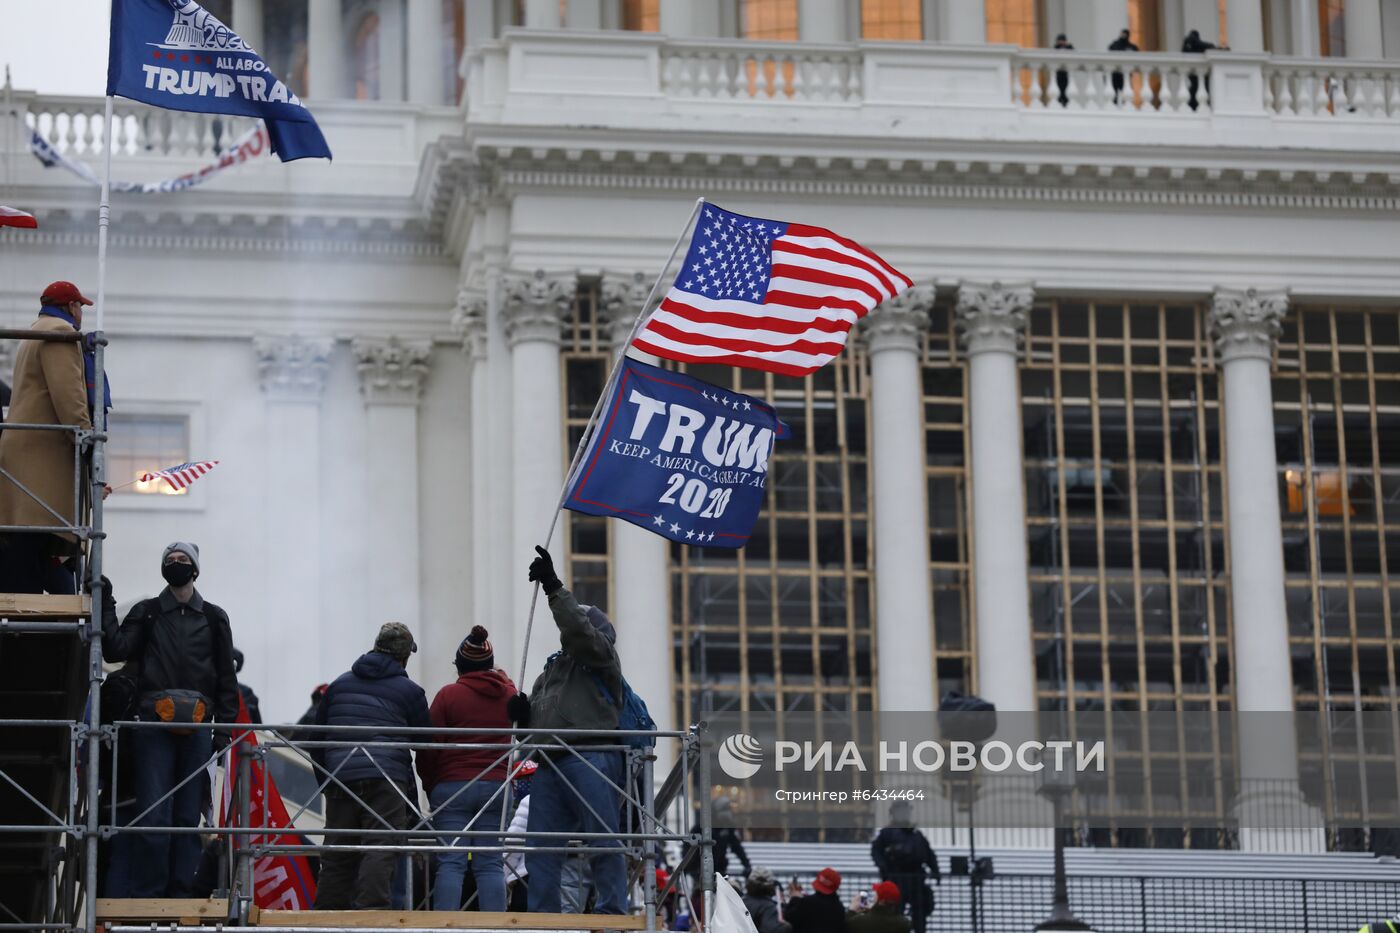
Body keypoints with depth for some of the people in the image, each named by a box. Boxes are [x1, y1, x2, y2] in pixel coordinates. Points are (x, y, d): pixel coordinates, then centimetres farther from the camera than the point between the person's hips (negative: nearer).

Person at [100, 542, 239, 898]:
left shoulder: (214, 618, 14)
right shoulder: (146, 613, 12)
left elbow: (226, 678, 13)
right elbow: (116, 650, -1)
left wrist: (224, 728, 6)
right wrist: (105, 608, -9)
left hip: (197, 728, 2)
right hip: (154, 723, -2)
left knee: (188, 815, 2)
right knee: (154, 815, -9)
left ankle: (180, 893, 5)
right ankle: (145, 895, -7)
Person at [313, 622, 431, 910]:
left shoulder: (339, 684, 20)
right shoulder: (410, 692, 8)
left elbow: (318, 736, 21)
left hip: (340, 777, 4)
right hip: (386, 778, -4)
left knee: (337, 853, 9)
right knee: (380, 850, -9)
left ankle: (329, 909, 11)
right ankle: (371, 906, -21)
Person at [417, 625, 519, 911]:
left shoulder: (448, 695, -4)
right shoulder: (509, 694, 8)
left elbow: (429, 747, -5)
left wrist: (430, 786, 9)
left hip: (452, 787, -3)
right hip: (497, 787, 3)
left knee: (450, 863, -4)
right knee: (490, 864, 3)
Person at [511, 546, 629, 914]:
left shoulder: (600, 653, 7)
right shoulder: (552, 668, 29)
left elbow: (578, 628, -13)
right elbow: (538, 717, 31)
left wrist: (555, 588, -15)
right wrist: (524, 714, 8)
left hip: (590, 759, -8)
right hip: (551, 765, 8)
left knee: (603, 844, -8)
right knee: (541, 850, 3)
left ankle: (613, 916, -7)